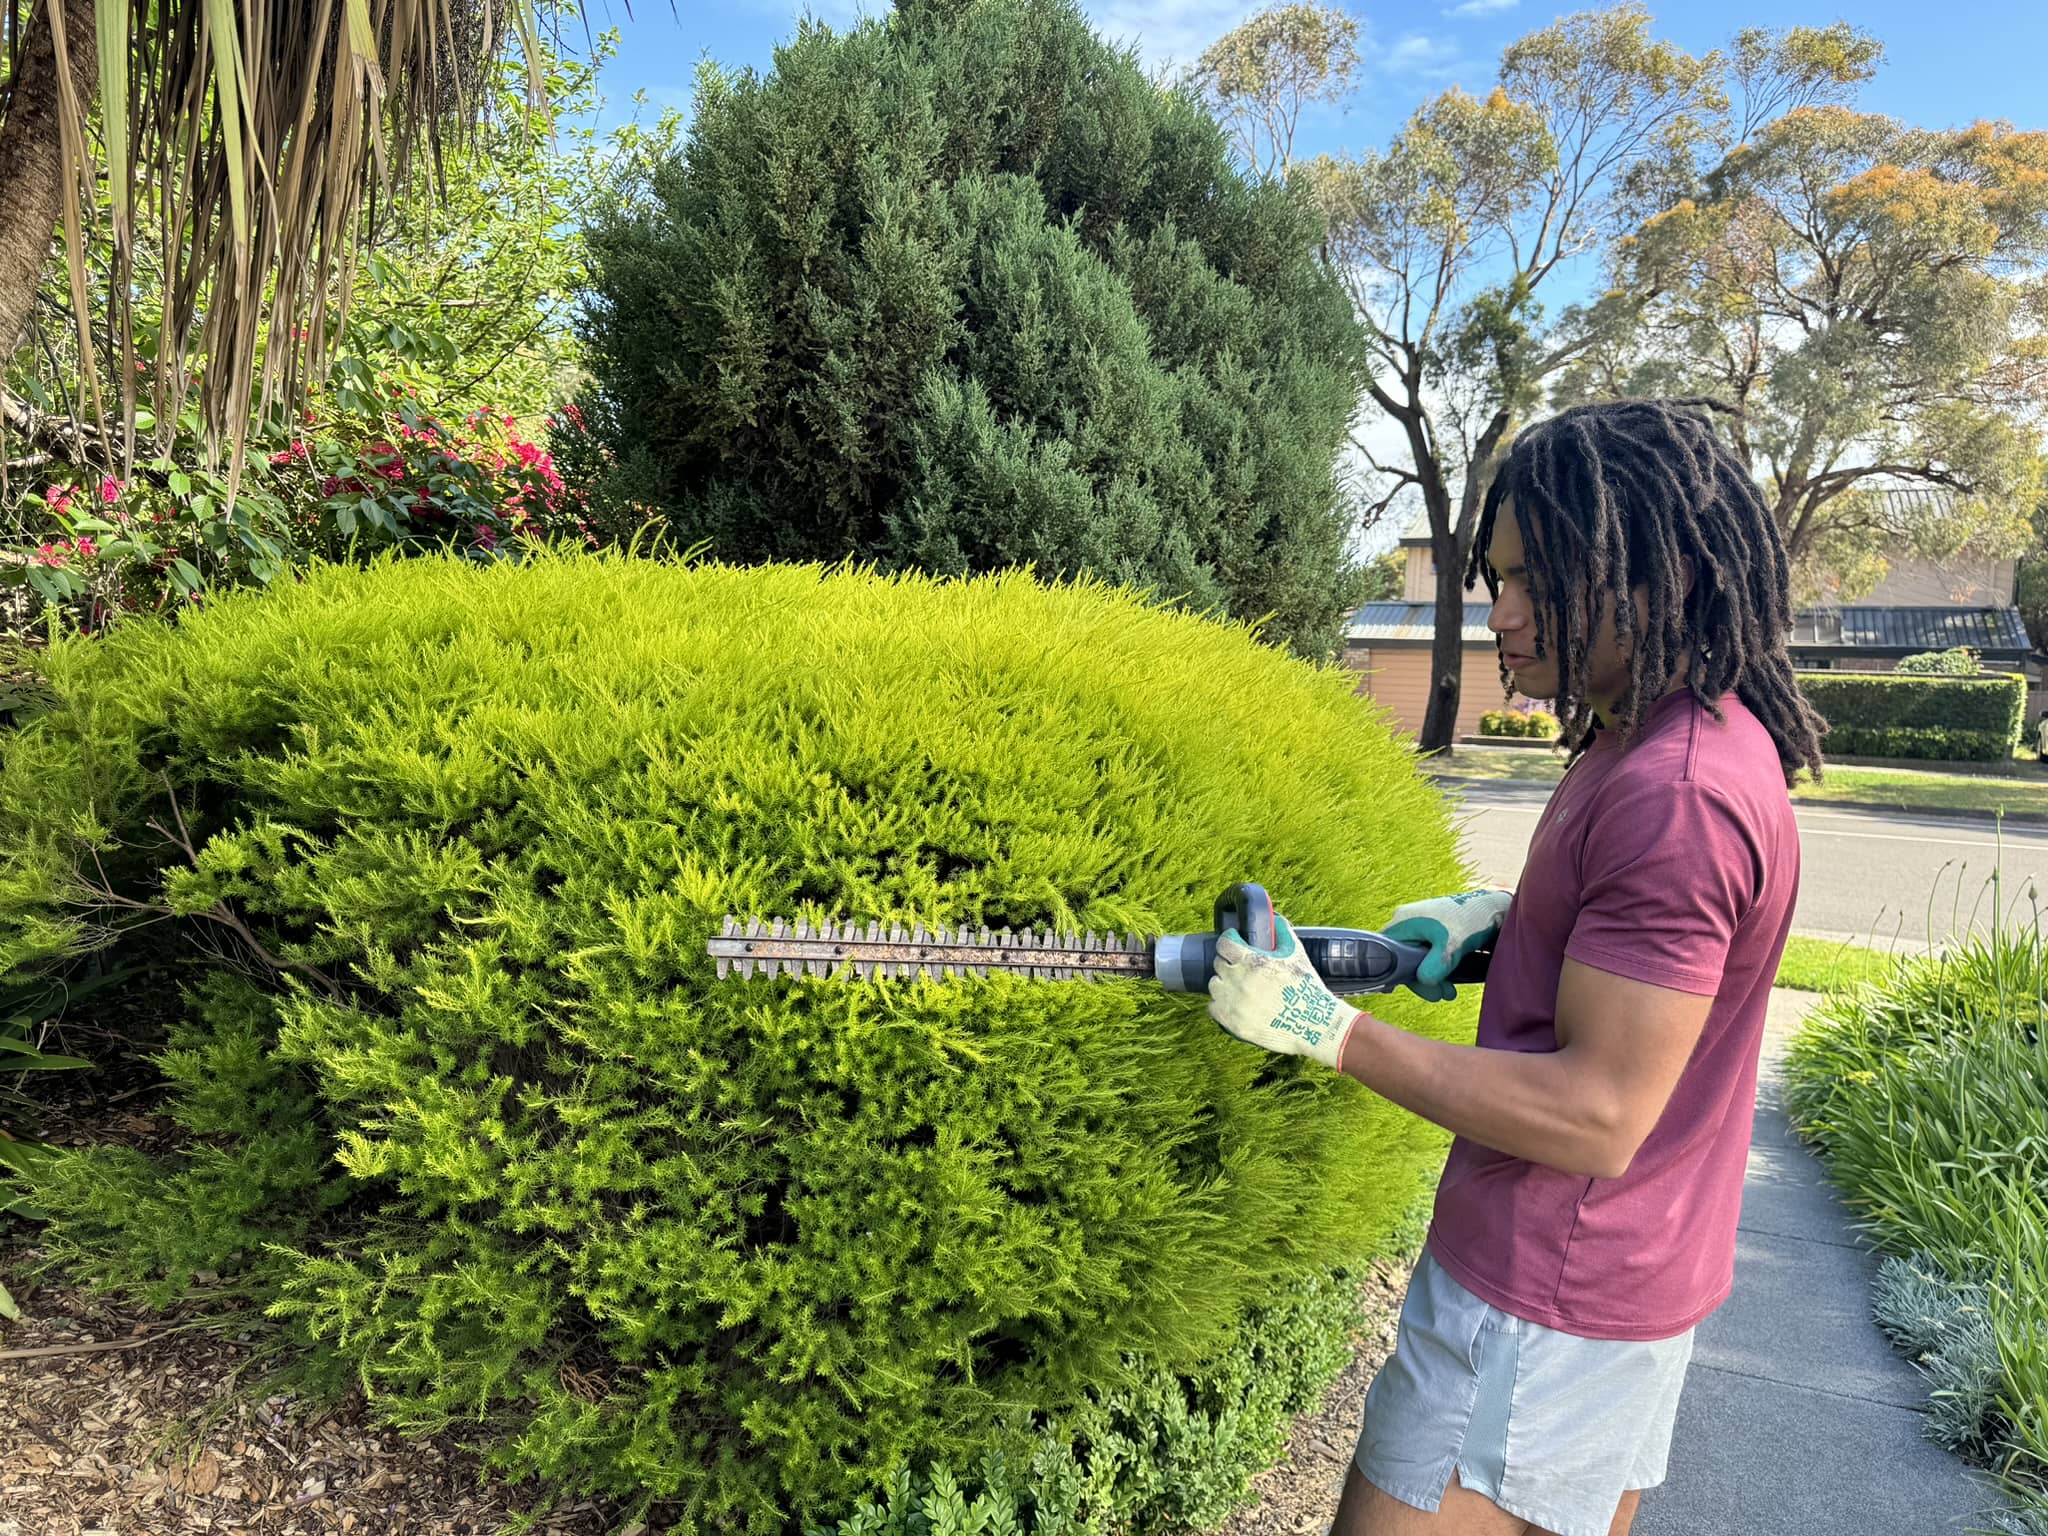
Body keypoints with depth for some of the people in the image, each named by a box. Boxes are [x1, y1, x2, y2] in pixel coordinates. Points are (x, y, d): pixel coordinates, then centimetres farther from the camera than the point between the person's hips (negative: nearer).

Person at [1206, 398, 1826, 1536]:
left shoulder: (1676, 793, -27)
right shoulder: (1697, 734, 7)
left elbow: (1597, 1119, -27)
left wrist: (1331, 1031, -23)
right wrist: (1501, 915, 7)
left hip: (1546, 1302, -10)